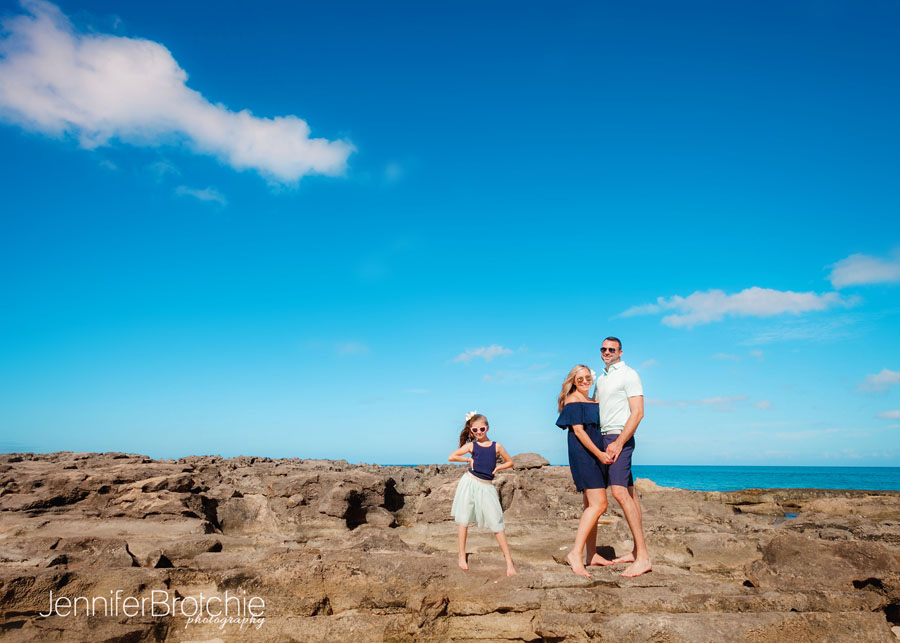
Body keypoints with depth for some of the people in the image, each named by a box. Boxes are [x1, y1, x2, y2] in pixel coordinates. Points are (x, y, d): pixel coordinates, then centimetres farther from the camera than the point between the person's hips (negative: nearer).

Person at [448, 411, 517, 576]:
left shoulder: (496, 446, 4)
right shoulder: (471, 445, 3)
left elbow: (510, 462, 15)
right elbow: (451, 457, 4)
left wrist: (498, 467, -1)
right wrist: (468, 459, 0)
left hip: (486, 487, 0)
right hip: (469, 483, 0)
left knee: (497, 524, -2)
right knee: (464, 521, 6)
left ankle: (509, 561, 4)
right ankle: (462, 556, 20)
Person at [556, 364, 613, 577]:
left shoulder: (593, 402, 19)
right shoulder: (573, 400, -7)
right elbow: (578, 431, -15)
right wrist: (599, 453, -20)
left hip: (594, 455, 9)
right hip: (582, 455, -9)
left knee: (592, 506, 12)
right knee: (598, 505, -18)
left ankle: (592, 555, 18)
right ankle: (576, 554, -20)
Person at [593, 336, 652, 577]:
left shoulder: (628, 375, -6)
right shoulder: (601, 378, 19)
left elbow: (637, 413, -14)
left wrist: (618, 443, -20)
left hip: (619, 438, -9)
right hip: (605, 438, 9)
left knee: (619, 492, -19)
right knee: (629, 493, 10)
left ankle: (643, 558, -18)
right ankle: (636, 551, 15)